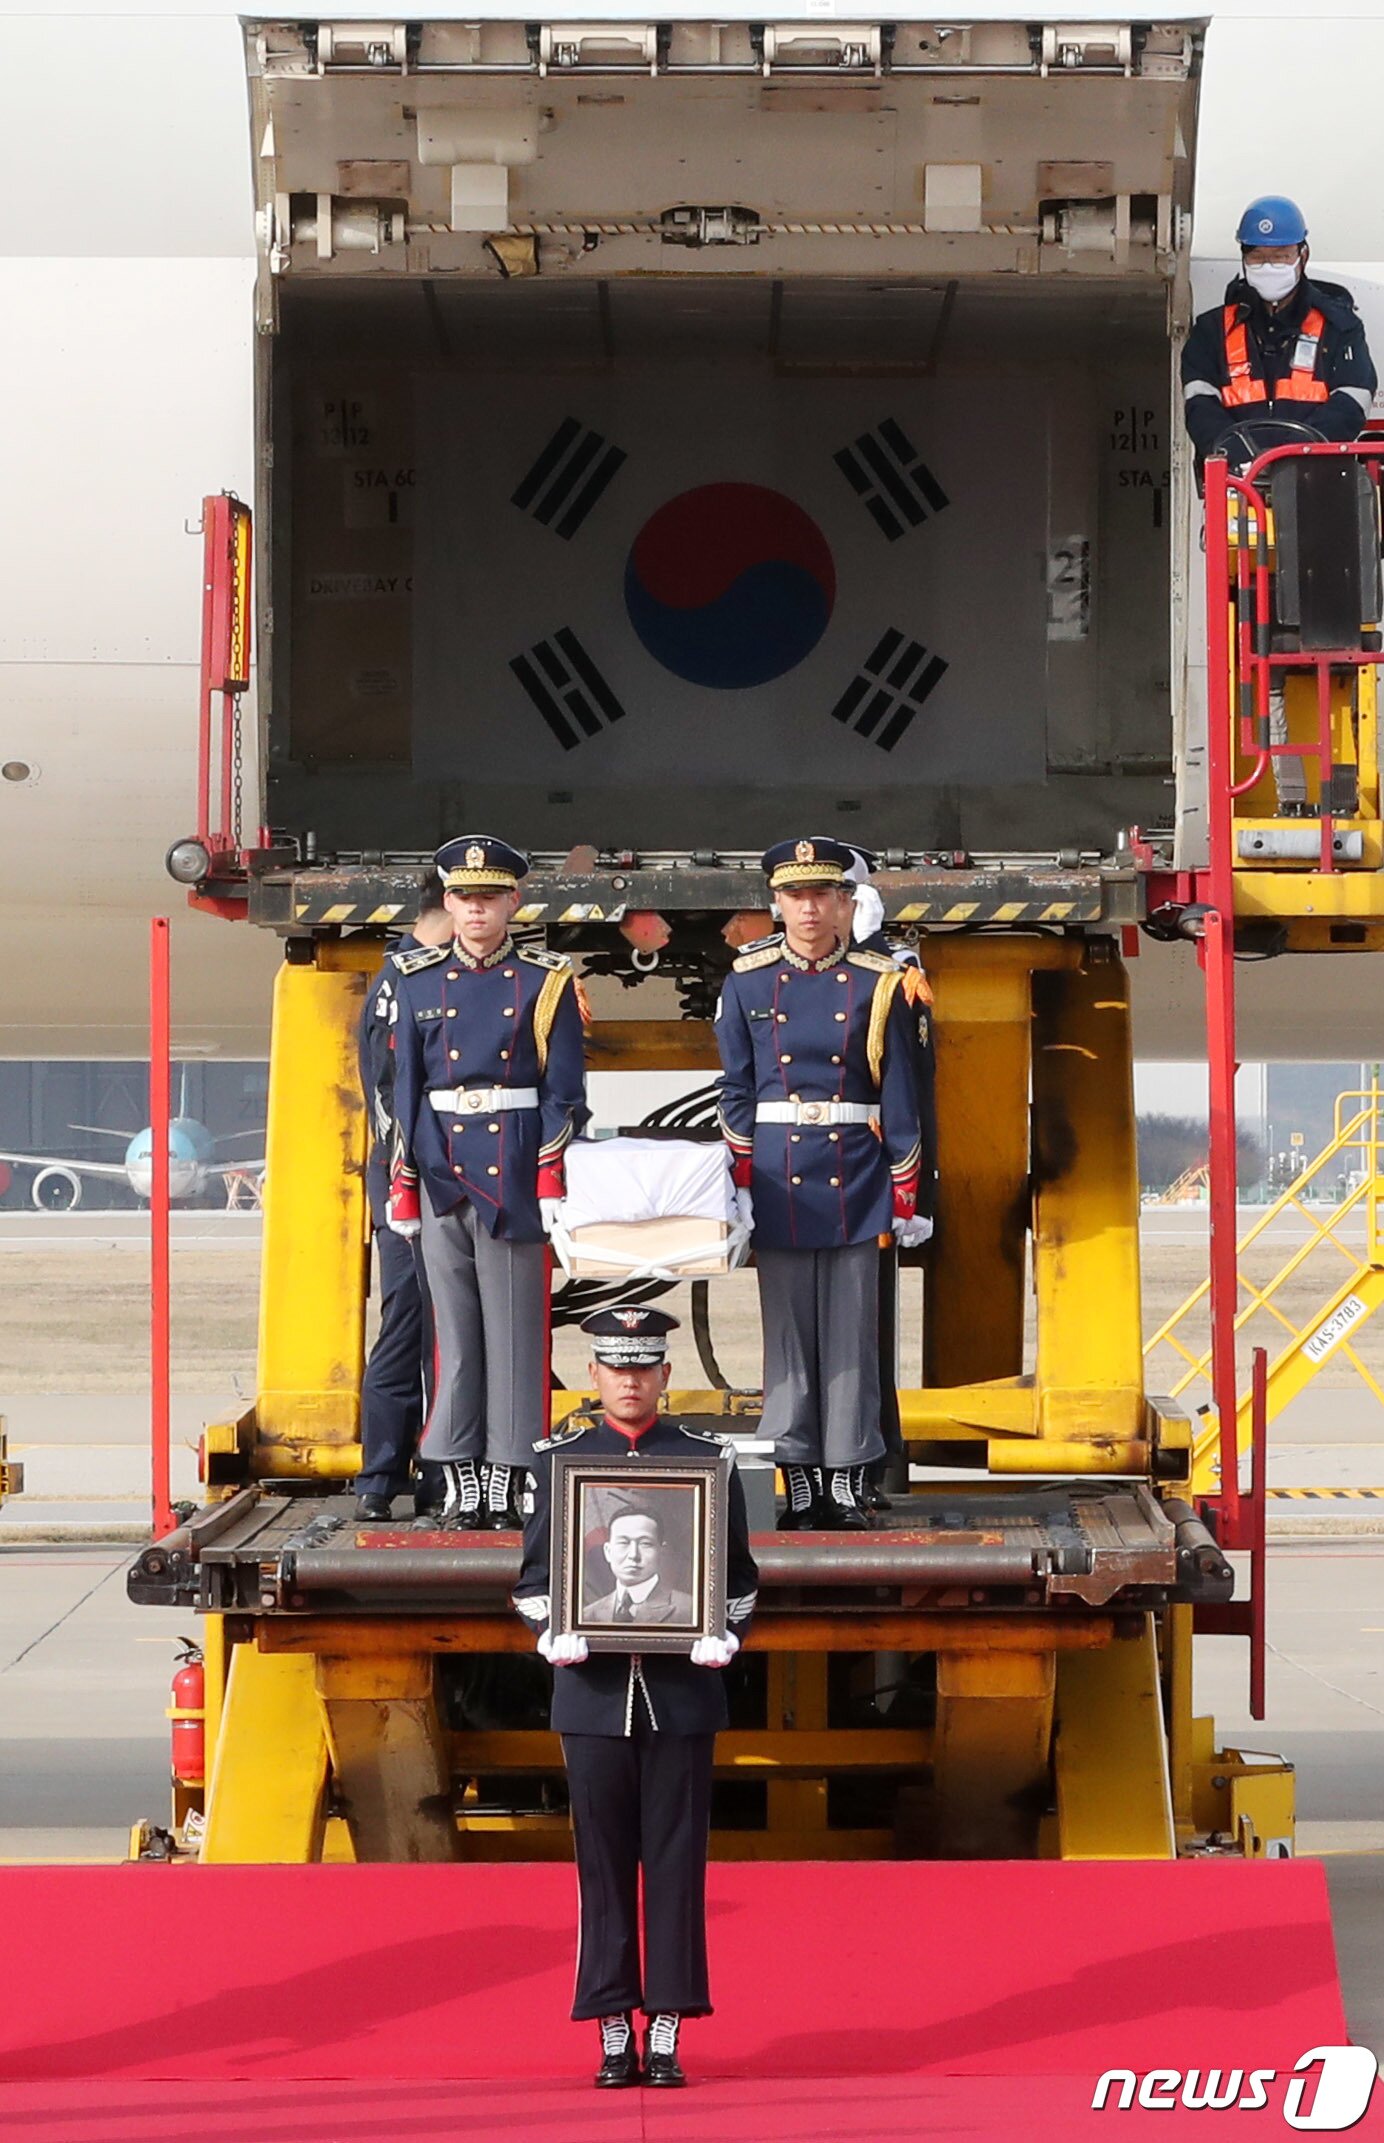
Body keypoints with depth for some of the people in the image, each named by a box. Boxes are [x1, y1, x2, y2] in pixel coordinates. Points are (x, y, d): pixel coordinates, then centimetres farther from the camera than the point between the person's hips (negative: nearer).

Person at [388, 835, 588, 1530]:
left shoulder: (545, 981, 2)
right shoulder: (419, 980, 9)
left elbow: (565, 1093, 0)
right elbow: (406, 1089, 10)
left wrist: (554, 1181, -7)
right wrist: (403, 1183, 5)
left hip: (515, 1175, -2)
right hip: (442, 1173, 2)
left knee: (516, 1329, 0)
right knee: (454, 1328, 4)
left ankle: (507, 1483, 4)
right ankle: (462, 1481, 8)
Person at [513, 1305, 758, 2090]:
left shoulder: (705, 1458, 5)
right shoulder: (560, 1460, 6)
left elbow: (740, 1573, 8)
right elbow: (535, 1573, 8)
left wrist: (724, 1636, -10)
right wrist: (553, 1633, -10)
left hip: (682, 1690, 0)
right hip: (594, 1690, 0)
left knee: (676, 1861, 1)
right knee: (604, 1861, 3)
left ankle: (666, 2032, 6)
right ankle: (615, 2032, 9)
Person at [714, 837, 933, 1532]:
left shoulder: (877, 983, 1)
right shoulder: (748, 980, 4)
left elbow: (899, 1094, 3)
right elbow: (736, 1090, 6)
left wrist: (908, 1196, 1)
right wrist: (741, 1183, -1)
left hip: (855, 1180, -1)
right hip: (779, 1179, 1)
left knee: (851, 1334, 2)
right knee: (788, 1332, 4)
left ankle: (844, 1482, 8)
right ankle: (799, 1482, 10)